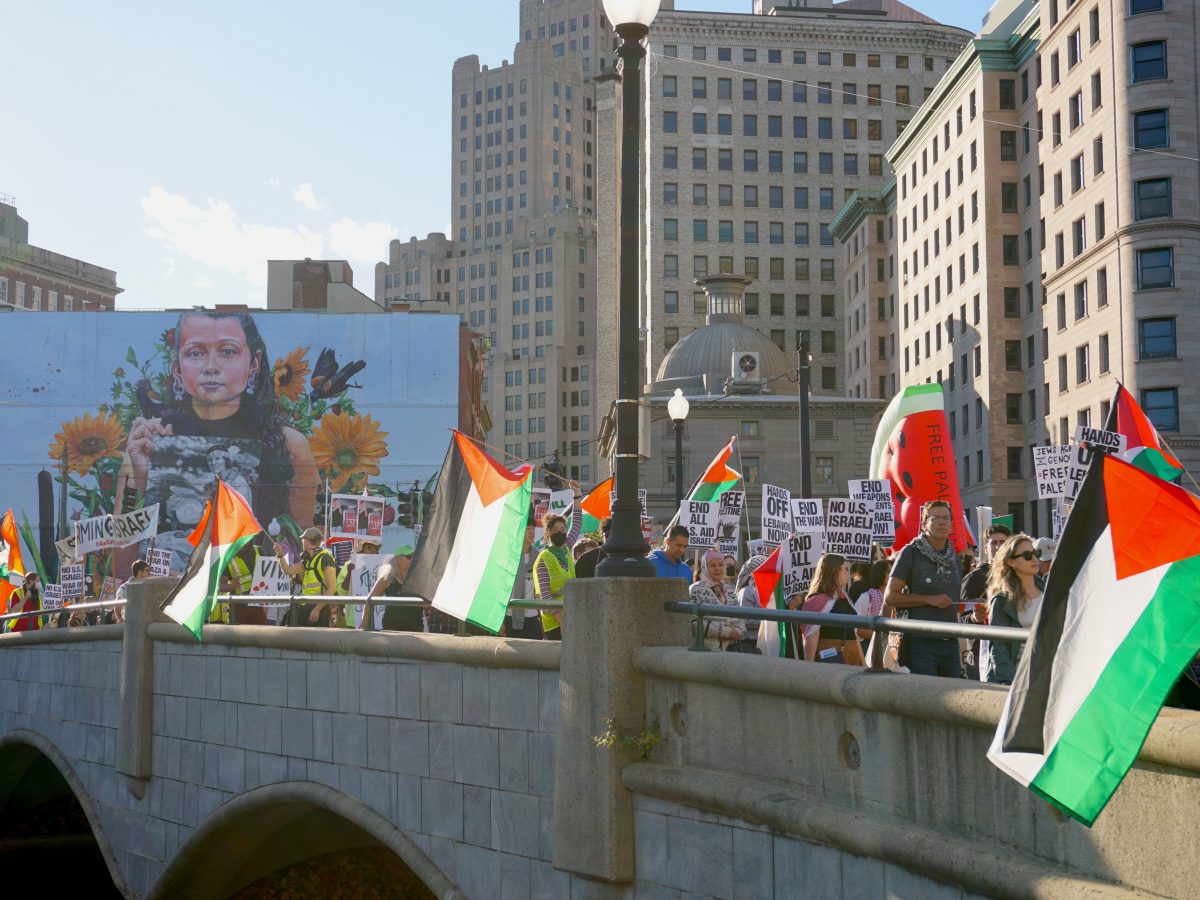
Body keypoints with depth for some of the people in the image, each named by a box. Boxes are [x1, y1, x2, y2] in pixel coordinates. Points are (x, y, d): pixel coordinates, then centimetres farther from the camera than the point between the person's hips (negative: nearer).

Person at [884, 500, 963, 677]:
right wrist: (929, 599, -15)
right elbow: (890, 597, -8)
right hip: (921, 641, -6)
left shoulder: (954, 557, 16)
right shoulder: (911, 553, -3)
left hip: (950, 642, 6)